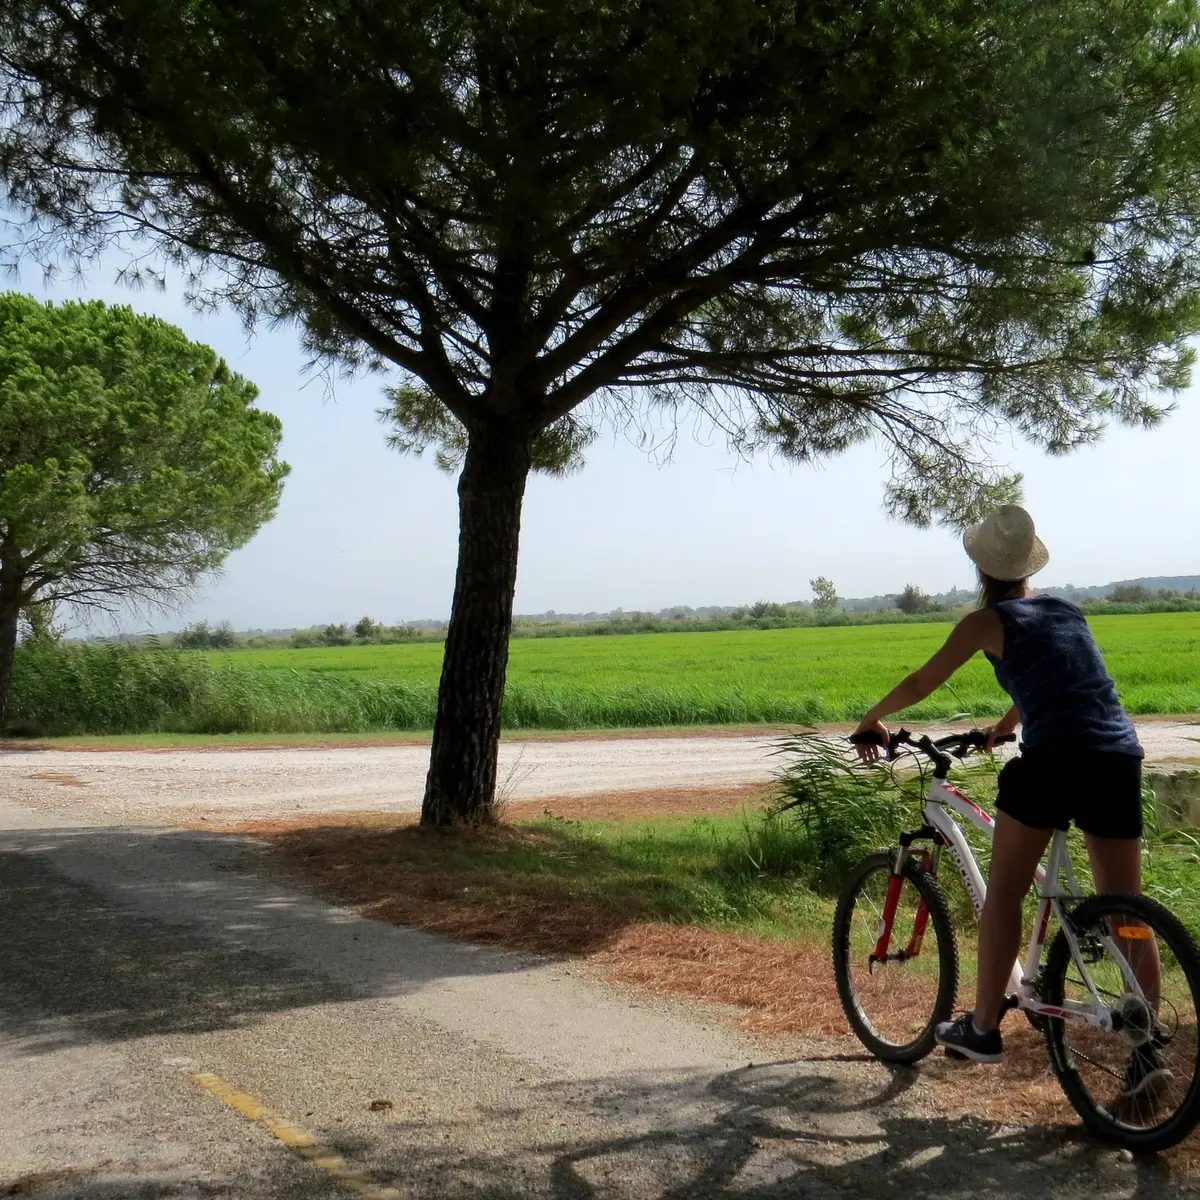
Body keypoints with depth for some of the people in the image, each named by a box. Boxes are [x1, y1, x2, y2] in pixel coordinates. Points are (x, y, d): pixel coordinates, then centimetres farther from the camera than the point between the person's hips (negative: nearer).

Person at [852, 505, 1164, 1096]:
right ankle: (1147, 1045, 13)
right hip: (1119, 758, 6)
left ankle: (983, 1027, 15)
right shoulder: (1066, 610, 22)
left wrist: (871, 720, 25)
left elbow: (920, 684, 8)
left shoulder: (988, 621, 4)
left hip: (1053, 759, -6)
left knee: (1004, 892, 9)